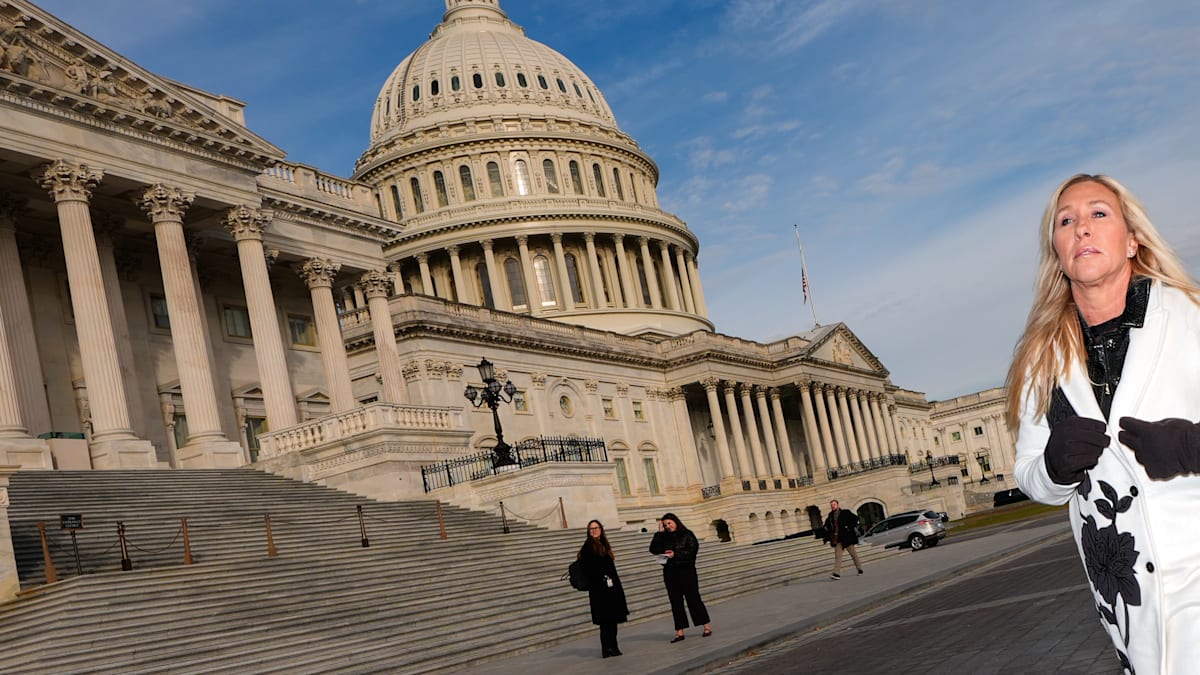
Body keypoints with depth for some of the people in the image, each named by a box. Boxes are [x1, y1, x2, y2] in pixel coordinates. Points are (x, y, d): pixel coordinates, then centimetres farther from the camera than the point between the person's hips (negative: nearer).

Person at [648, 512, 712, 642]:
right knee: (675, 602, 4)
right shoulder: (664, 537, 11)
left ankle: (707, 626, 6)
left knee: (693, 598, -4)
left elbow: (693, 550, -12)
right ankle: (679, 631, 7)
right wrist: (659, 533, -3)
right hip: (670, 572, 4)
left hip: (686, 571, -4)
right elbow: (654, 549, -1)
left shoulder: (687, 534, -1)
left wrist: (676, 554, -18)